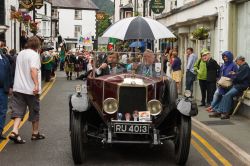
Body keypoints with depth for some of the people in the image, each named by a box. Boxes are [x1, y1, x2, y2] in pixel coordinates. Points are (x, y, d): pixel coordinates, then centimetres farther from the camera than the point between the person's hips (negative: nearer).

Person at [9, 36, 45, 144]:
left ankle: (14, 132, -14)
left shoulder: (20, 54, 13)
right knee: (34, 111, 9)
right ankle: (35, 133, 21)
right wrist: (37, 84, -29)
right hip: (30, 88, -6)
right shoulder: (34, 54, -11)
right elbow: (33, 70, -25)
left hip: (18, 87, 6)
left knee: (18, 110, 3)